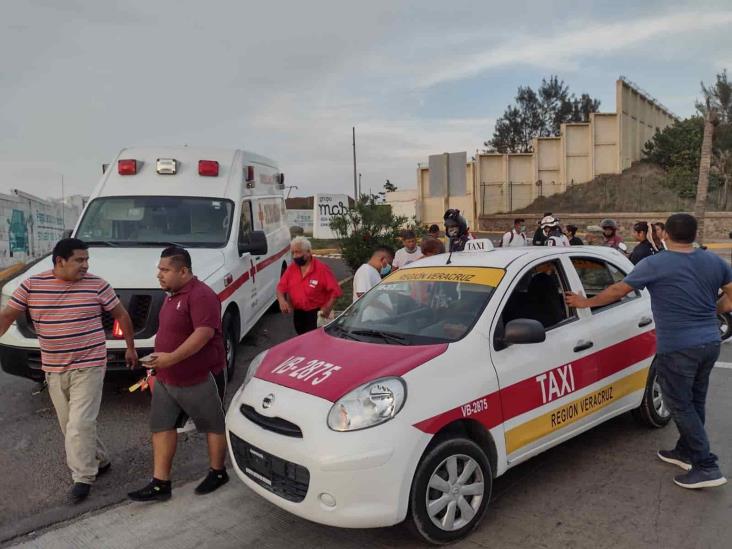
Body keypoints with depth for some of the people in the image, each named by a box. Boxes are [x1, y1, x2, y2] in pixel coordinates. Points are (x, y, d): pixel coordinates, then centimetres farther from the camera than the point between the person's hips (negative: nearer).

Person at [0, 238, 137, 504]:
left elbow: (121, 315, 2)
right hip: (53, 370, 4)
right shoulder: (31, 285, -3)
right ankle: (100, 461, 33)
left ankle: (83, 478, 7)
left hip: (88, 366, -4)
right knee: (70, 425, 15)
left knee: (80, 425, -7)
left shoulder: (96, 285, -8)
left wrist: (130, 348, 7)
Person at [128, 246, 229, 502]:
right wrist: (159, 364, 22)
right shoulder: (173, 295, 13)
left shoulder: (201, 296, -20)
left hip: (199, 378, -9)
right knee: (161, 426, 10)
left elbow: (204, 332, -30)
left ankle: (218, 472, 25)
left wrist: (171, 358, -32)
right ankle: (160, 483, 18)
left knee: (213, 425, 9)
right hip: (166, 378, 10)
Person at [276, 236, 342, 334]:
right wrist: (282, 300, -13)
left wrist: (327, 308, -24)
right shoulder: (291, 268, 3)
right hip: (298, 314, 6)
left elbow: (335, 290, -14)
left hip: (317, 314, -5)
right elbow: (281, 287, 8)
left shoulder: (322, 268, -13)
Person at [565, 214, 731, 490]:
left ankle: (707, 466, 5)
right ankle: (686, 451, 34)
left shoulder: (654, 265, -10)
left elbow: (617, 290, -3)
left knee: (681, 405, 5)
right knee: (694, 402, 19)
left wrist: (586, 302, 11)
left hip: (677, 347, -7)